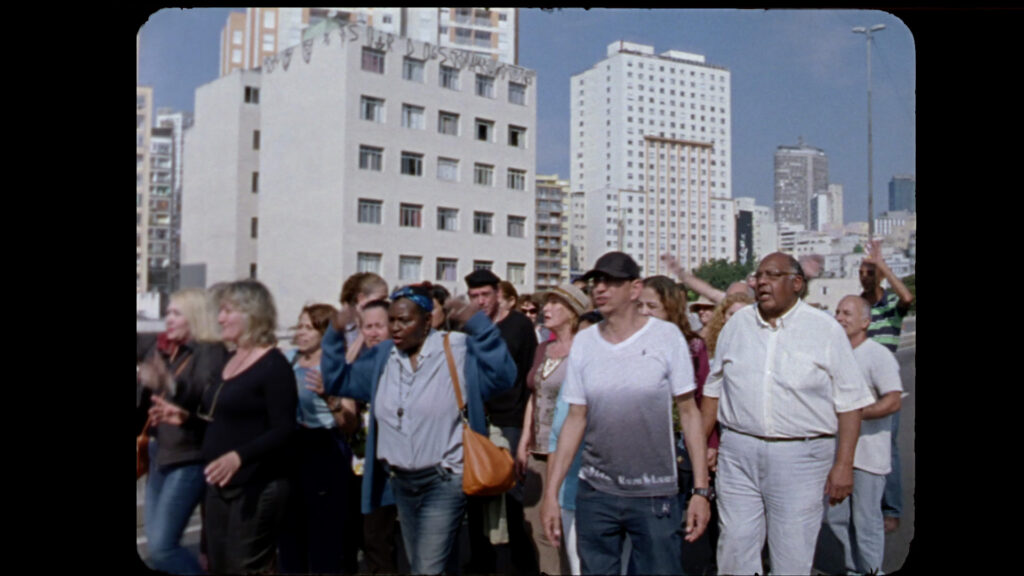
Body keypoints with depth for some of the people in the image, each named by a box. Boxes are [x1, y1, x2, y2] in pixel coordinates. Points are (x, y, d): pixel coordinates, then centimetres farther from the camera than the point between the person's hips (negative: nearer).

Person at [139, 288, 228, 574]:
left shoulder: (211, 351, -12)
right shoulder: (161, 350, 10)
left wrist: (170, 382, -41)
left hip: (189, 457, -8)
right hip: (161, 454, 8)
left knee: (161, 548, -10)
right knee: (156, 547, 13)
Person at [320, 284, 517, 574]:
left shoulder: (458, 351, -12)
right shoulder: (381, 357, 7)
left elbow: (502, 376, -22)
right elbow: (337, 381, 9)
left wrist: (479, 324, -29)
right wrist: (335, 335, -4)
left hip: (444, 482, -7)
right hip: (400, 482, 7)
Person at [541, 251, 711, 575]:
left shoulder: (667, 336, -6)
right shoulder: (583, 342, 2)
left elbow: (689, 412, -2)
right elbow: (576, 419, 5)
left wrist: (701, 489, -6)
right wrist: (551, 492, 2)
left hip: (655, 494, -2)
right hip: (595, 493, 3)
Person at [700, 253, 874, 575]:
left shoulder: (825, 329, 0)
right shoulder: (737, 324, 9)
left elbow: (849, 402, -1)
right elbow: (714, 389, 13)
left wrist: (844, 463, -7)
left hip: (801, 456, -2)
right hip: (738, 453, 3)